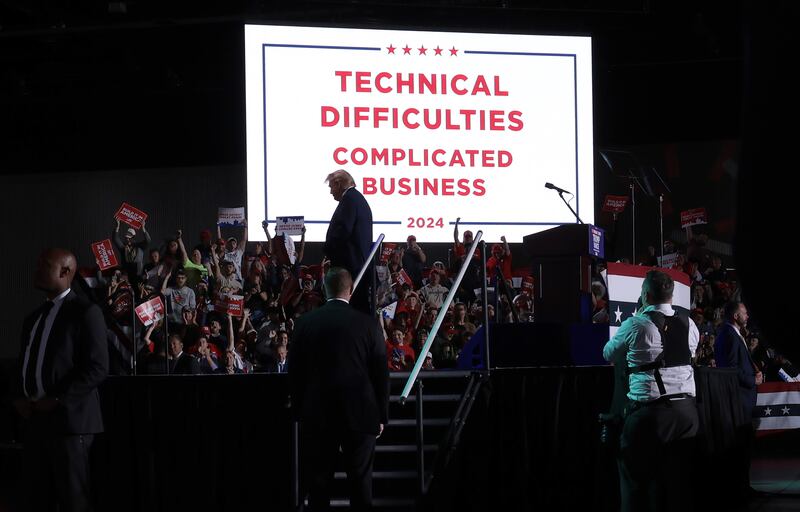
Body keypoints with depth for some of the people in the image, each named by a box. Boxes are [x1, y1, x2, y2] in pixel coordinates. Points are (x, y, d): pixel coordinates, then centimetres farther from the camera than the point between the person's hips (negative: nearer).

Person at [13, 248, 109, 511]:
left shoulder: (85, 312, -5)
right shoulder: (34, 318, 19)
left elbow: (98, 368, -12)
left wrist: (57, 400, -15)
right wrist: (20, 398, 4)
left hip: (68, 419, -7)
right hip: (35, 420, 7)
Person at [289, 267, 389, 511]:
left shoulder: (306, 322, -1)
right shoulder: (368, 324, -5)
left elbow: (294, 370, 3)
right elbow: (381, 373, -3)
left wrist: (299, 411, 12)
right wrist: (381, 416, 5)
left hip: (317, 416, 1)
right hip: (359, 415, -1)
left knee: (318, 482, 7)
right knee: (360, 481, 4)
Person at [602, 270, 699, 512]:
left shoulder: (635, 325, -7)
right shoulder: (689, 325, 5)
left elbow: (609, 354, 9)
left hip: (648, 412, -4)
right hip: (685, 410, 4)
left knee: (638, 479, 3)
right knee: (678, 478, 9)